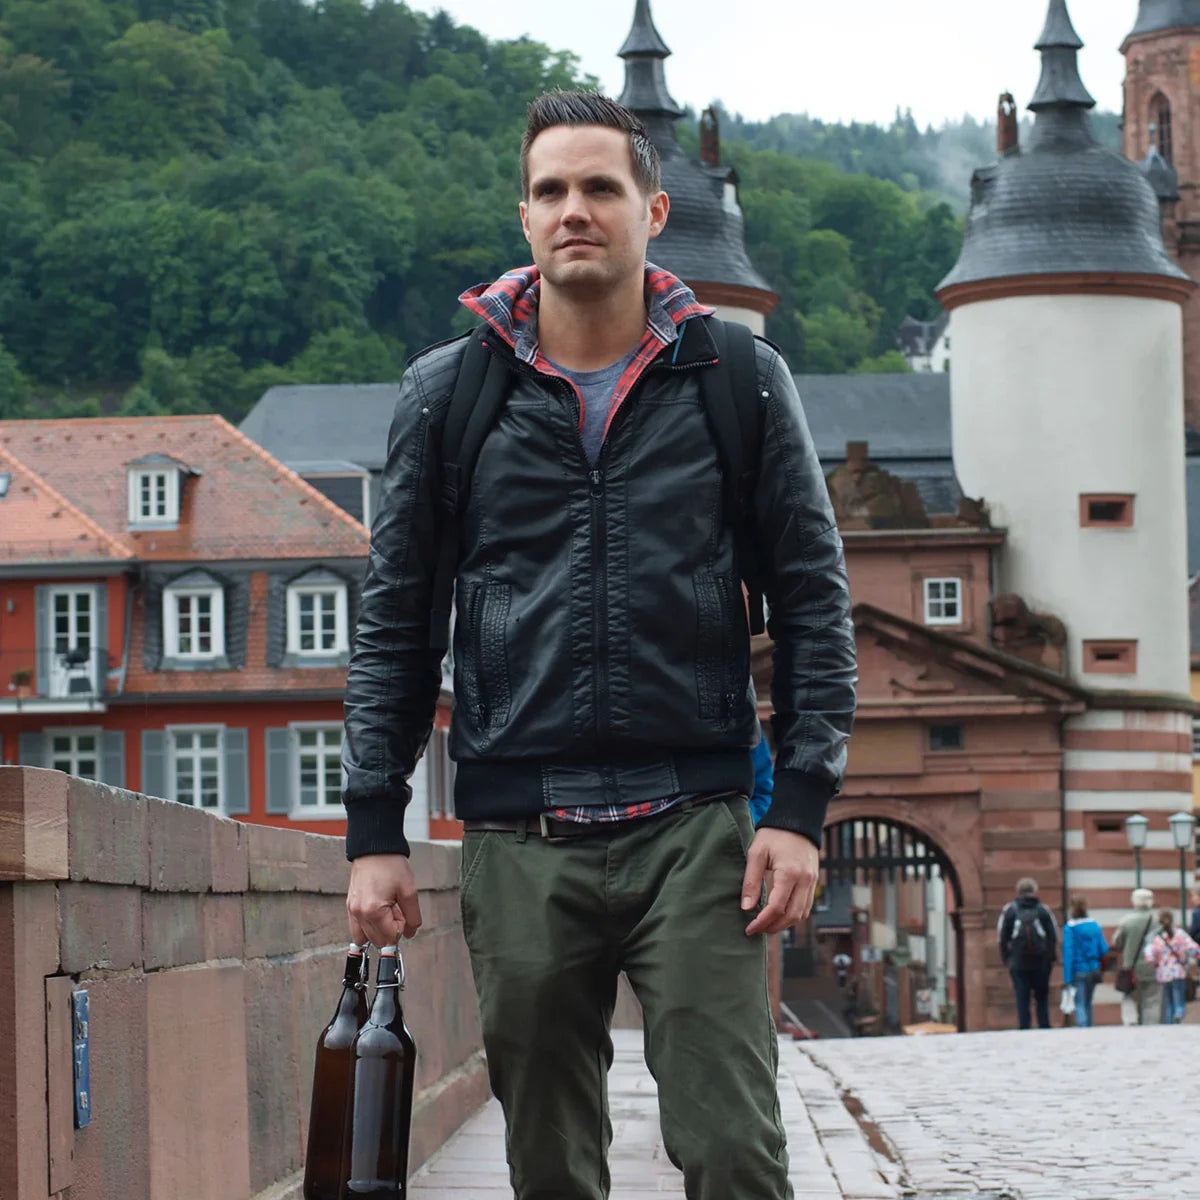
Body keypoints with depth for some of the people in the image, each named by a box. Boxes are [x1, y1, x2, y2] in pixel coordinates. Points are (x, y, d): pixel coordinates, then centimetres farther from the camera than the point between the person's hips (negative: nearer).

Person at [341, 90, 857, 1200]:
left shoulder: (740, 382, 6)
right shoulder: (448, 392, 8)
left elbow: (813, 599, 6)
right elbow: (394, 621, 10)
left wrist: (801, 805, -3)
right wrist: (374, 834, 4)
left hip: (696, 826, -1)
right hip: (520, 844, 1)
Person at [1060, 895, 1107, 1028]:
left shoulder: (1069, 928, -11)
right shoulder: (1095, 926, 1)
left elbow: (1068, 954, -13)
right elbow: (1103, 949, 2)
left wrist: (1067, 979, -12)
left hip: (1078, 971, -5)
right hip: (1093, 971, 5)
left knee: (1079, 1004, -5)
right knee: (1087, 1003, 18)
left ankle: (1083, 1028, -23)